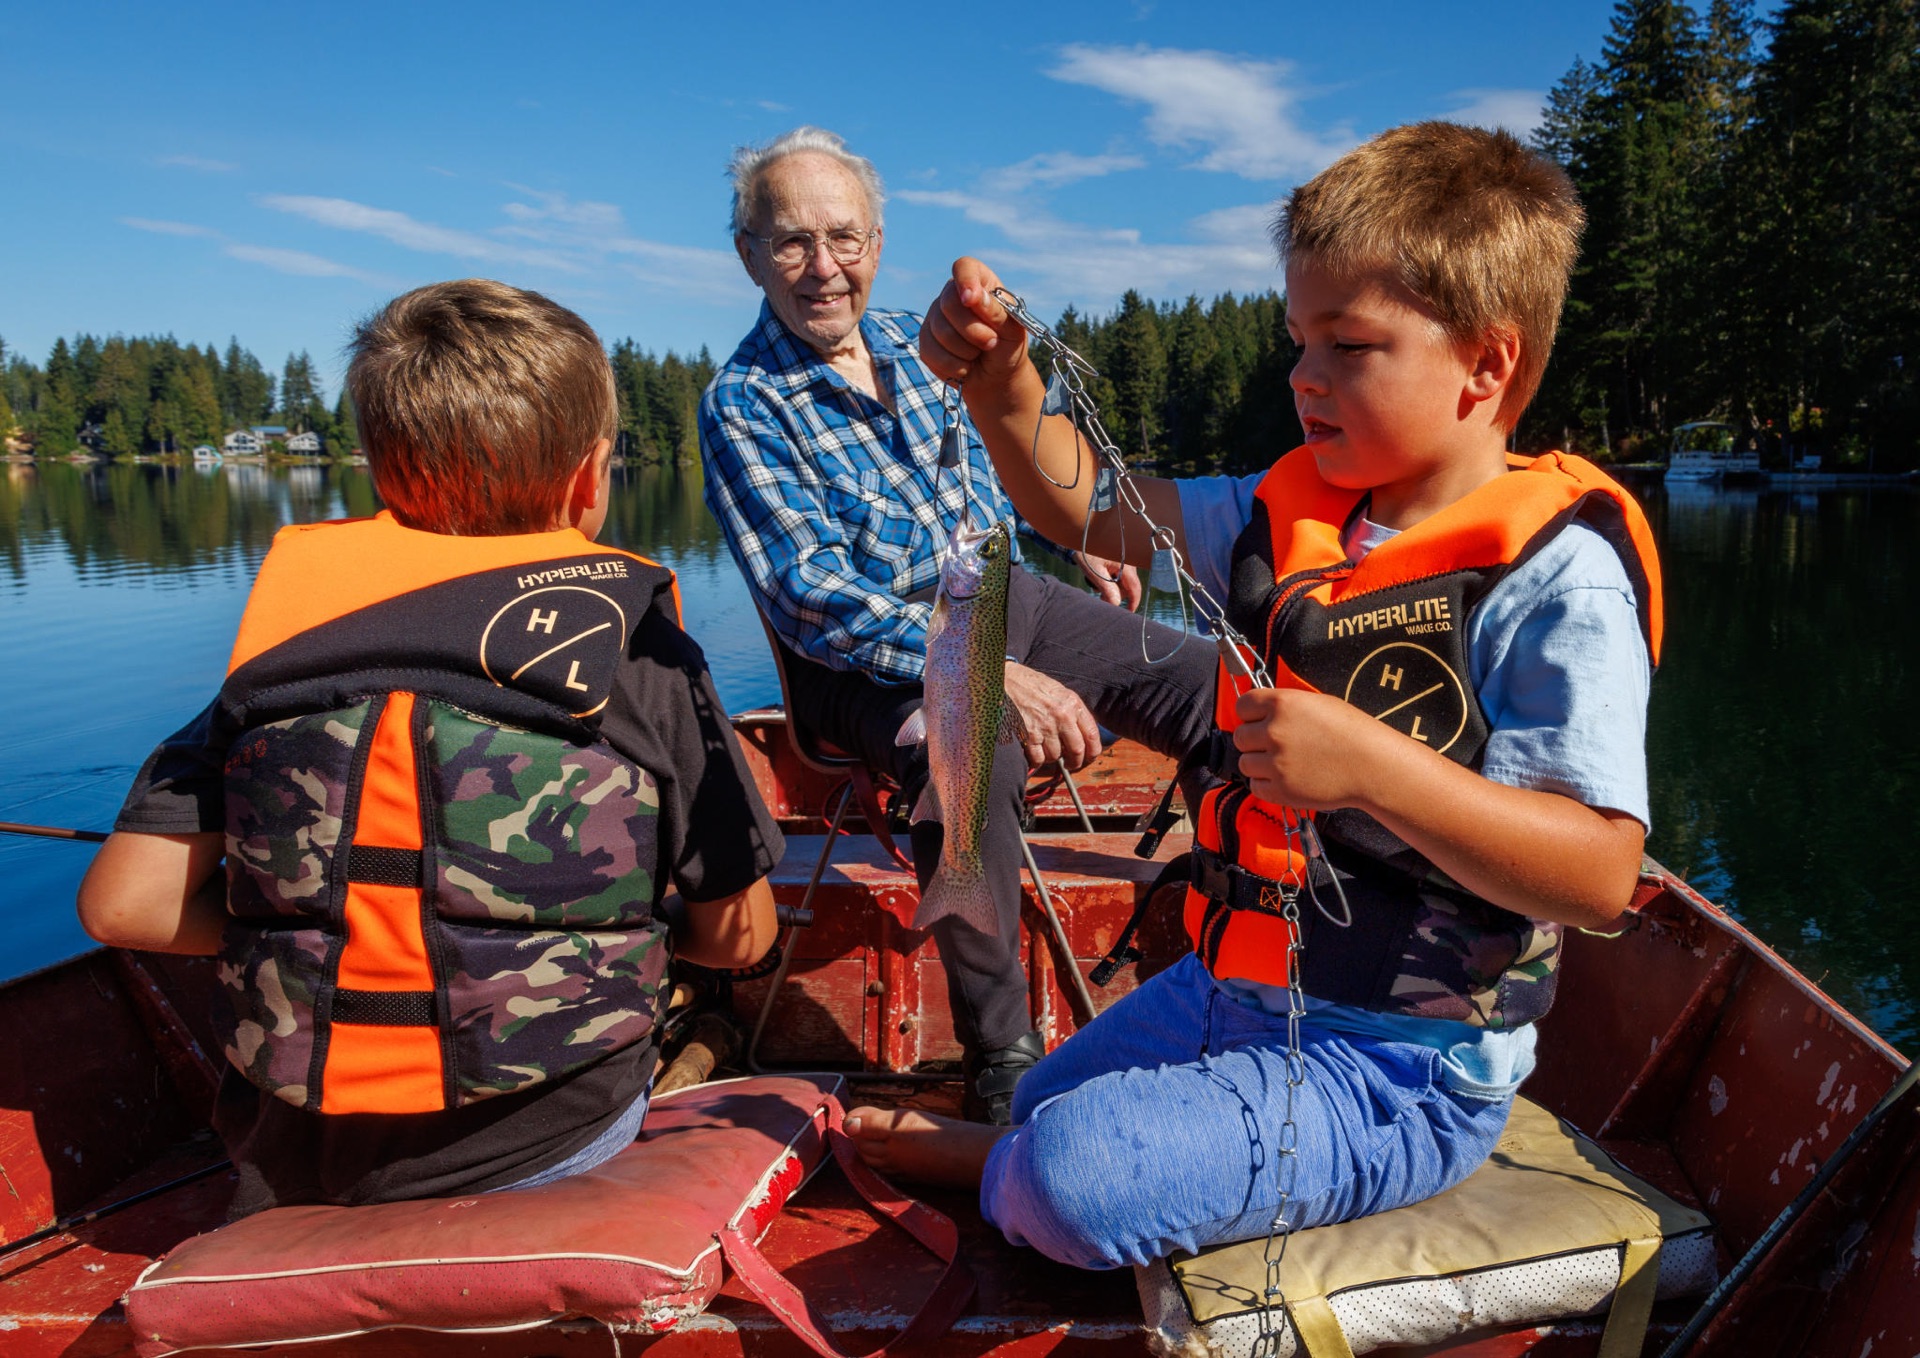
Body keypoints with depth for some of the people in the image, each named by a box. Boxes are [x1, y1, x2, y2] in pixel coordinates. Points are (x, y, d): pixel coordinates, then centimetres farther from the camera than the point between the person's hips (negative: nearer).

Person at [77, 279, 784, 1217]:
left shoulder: (289, 627, -2)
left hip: (291, 1157, 4)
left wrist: (308, 937, 13)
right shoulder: (638, 647, -9)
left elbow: (123, 904, -3)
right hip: (550, 1142, -3)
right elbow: (738, 932, -3)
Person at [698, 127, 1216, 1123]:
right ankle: (1000, 1060, -23)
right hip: (871, 652, -7)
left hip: (1005, 593, 7)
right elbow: (812, 600, -21)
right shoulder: (742, 406, -11)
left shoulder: (913, 341, 9)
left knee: (1212, 689, -4)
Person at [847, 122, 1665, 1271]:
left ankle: (992, 1163, 13)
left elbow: (1601, 877, -25)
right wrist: (1003, 387, -11)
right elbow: (1085, 506, 6)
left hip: (1397, 1069, -7)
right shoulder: (1294, 512, 3)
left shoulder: (1555, 579, -19)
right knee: (1041, 1102, 18)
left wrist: (1374, 766, -37)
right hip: (1229, 994, 7)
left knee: (1067, 1177, -19)